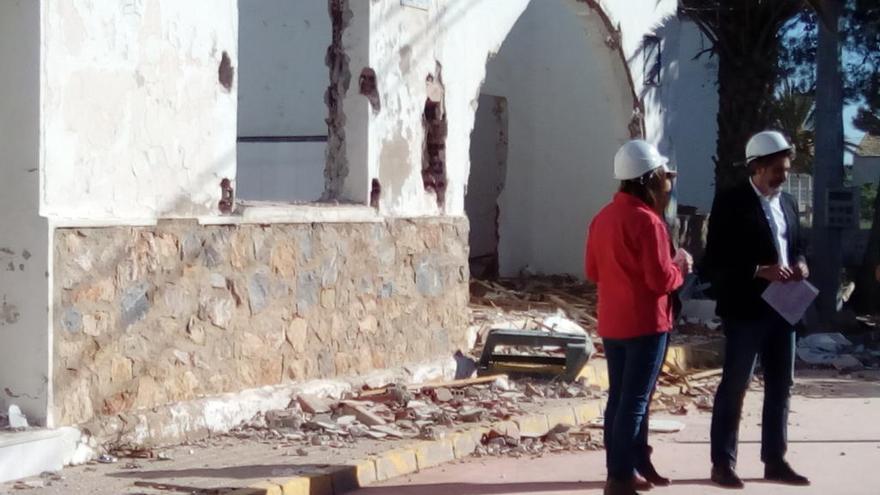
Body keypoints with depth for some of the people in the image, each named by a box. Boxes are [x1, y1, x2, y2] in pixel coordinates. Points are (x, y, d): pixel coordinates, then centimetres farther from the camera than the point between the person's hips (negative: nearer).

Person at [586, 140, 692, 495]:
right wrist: (681, 267, 0)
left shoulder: (603, 217, 8)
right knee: (635, 401, -4)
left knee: (619, 397, 13)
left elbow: (593, 271, 14)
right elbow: (661, 279, -19)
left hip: (612, 323, 8)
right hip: (645, 323, -8)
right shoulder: (647, 220, -17)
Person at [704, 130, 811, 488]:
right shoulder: (731, 203, -9)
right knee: (734, 387, 0)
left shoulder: (787, 203, 13)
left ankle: (774, 461, 20)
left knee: (780, 386, 11)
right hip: (746, 310, -7)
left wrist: (800, 265, -2)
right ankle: (723, 463, 6)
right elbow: (716, 261, -14)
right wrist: (760, 271, -23)